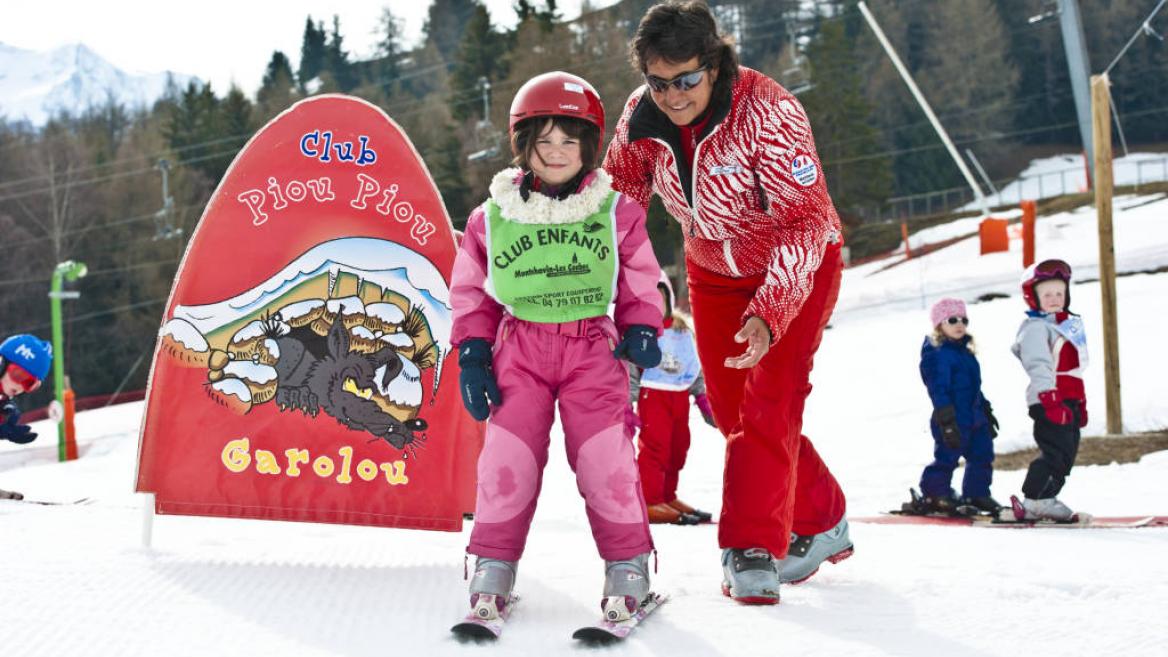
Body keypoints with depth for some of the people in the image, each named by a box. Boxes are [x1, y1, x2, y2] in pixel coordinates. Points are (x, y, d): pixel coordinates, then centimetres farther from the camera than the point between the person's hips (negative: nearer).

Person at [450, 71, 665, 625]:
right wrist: (472, 354, 5)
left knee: (605, 456, -8)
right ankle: (493, 568, 8)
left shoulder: (617, 213, 2)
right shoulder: (492, 218, 4)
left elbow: (640, 282, 12)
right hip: (519, 349, 1)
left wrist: (641, 332, -3)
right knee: (508, 456, -6)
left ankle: (628, 566, 7)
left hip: (593, 346, -1)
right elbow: (470, 291, 12)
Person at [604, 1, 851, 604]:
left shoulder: (768, 112, -31)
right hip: (713, 268, 6)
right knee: (732, 412, 9)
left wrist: (769, 310, -43)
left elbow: (807, 219, -32)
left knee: (768, 405, -16)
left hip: (795, 266, -5)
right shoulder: (642, 116, -16)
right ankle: (822, 523, 25)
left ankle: (753, 550, -11)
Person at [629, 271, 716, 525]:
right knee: (655, 447, -11)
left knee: (678, 448, 11)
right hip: (652, 393, -6)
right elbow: (628, 370, -5)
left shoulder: (682, 329, 14)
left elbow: (694, 366, 21)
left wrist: (702, 397, 17)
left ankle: (668, 497, 24)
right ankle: (650, 502, -9)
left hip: (680, 396, 6)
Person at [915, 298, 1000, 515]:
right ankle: (933, 497, 7)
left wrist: (986, 410, 27)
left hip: (974, 417, 9)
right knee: (947, 457, -5)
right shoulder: (937, 354, -16)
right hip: (954, 419, -9)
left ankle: (977, 494, 23)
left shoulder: (965, 352, 15)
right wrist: (947, 421, -24)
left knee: (983, 454, 12)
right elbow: (938, 389, -20)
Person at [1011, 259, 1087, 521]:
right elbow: (1038, 365, -20)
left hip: (1069, 401, 10)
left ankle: (1045, 499, 13)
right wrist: (1050, 399, -29)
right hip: (1048, 401, -10)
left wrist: (1080, 403, 27)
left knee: (1066, 454, 8)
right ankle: (1034, 502, -16)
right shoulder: (1035, 327, -8)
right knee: (1056, 452, -17)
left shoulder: (1070, 323, 23)